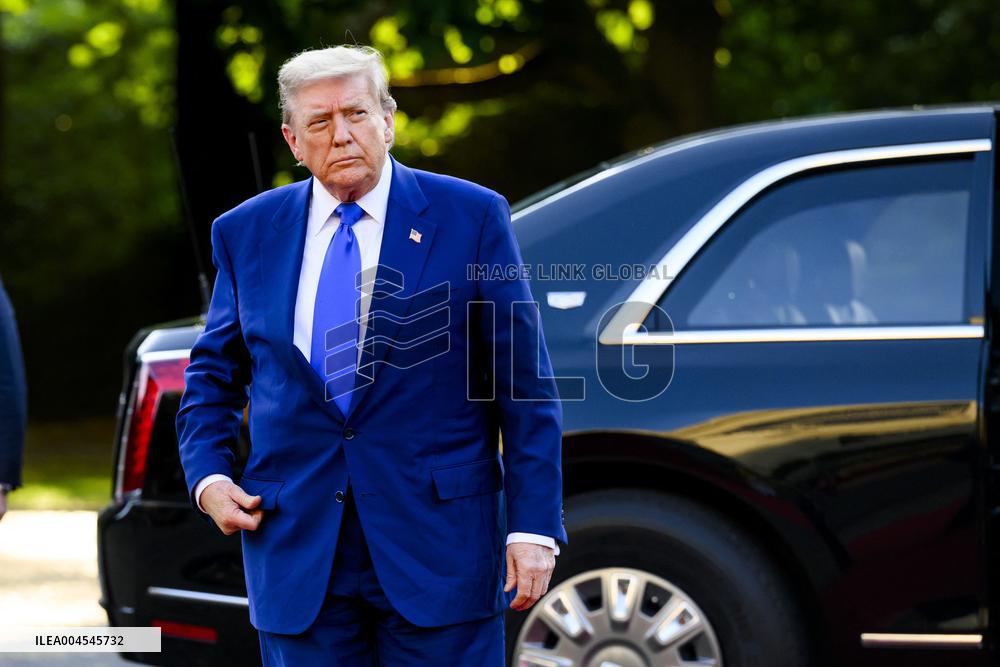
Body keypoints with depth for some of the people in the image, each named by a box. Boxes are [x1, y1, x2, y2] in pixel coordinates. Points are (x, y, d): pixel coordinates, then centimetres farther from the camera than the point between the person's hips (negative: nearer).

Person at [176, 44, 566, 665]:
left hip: (438, 544, -3)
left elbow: (526, 387, -2)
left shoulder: (472, 218, -1)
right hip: (297, 550, 3)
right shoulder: (246, 234, 8)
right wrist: (208, 477, 0)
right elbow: (214, 376, 18)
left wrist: (533, 529, -8)